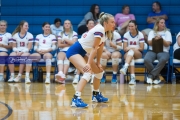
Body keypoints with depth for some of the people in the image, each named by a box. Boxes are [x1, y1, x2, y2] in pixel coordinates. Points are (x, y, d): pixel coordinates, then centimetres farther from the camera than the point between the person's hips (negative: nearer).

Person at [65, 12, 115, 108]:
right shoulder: (99, 30, -21)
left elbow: (99, 48, 12)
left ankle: (96, 95, 34)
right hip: (74, 51, -10)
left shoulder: (104, 31, 7)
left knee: (99, 71, 18)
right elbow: (94, 48, -24)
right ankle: (76, 99, -38)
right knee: (88, 72, -29)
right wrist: (88, 64, -25)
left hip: (81, 52, 10)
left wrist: (98, 63, 9)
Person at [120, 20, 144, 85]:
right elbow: (125, 48, 1)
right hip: (128, 54, 1)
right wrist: (129, 48, -21)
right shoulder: (126, 35, 4)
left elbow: (141, 48, -1)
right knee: (131, 57, -37)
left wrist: (134, 48, -18)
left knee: (132, 50, -37)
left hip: (138, 54, -1)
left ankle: (125, 67, -60)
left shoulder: (140, 35, 0)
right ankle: (132, 77, -52)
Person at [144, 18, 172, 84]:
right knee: (146, 60, -35)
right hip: (152, 51, 1)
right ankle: (156, 77, -21)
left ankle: (151, 76, -32)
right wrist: (155, 39, -12)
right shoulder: (152, 32, 19)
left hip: (163, 51, -1)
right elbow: (150, 43, 7)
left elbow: (167, 44, 3)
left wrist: (161, 38, -11)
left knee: (163, 59, -40)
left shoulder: (167, 33, 15)